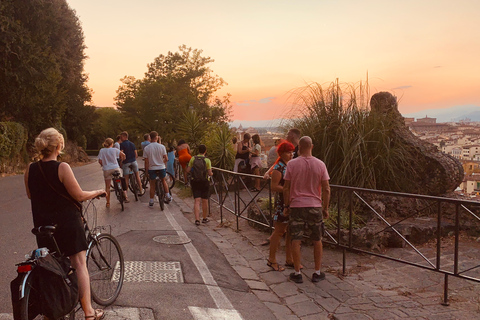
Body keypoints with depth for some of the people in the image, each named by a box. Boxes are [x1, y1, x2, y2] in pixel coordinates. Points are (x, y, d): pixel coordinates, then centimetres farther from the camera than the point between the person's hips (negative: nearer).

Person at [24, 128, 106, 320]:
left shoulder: (30, 169, -2)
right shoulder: (62, 167, -18)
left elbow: (30, 195, 12)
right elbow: (79, 196, -16)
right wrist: (97, 192, 2)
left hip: (43, 223, 5)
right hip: (68, 223, -5)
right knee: (79, 265, 3)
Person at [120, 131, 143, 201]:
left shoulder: (122, 144, -7)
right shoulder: (132, 144, 9)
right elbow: (136, 154, 9)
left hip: (126, 163, -4)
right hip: (133, 161, 4)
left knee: (126, 179, -1)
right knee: (137, 175, 21)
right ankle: (141, 191, 28)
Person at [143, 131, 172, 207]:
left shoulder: (146, 148, -6)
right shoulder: (161, 146, -6)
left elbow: (146, 162, -4)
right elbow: (166, 159, -4)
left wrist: (147, 171, 6)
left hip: (152, 168, 0)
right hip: (161, 167, 0)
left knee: (152, 185, 12)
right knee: (163, 181, 24)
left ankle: (151, 202, 16)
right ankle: (168, 196, 22)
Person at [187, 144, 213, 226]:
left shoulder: (193, 158, -1)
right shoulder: (207, 160, -8)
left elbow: (188, 170, 0)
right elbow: (210, 173, -11)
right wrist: (212, 173, 12)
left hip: (195, 182, 1)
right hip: (204, 182, -1)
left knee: (197, 201, -1)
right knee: (205, 201, 12)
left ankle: (197, 219, -14)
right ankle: (204, 218, 26)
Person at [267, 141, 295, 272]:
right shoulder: (278, 168, -13)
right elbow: (274, 187, -18)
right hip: (282, 203, -8)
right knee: (279, 231, -1)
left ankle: (289, 259, 24)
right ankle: (272, 260, 12)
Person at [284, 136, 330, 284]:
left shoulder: (292, 164, -6)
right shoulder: (320, 164, -2)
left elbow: (286, 188, -4)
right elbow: (326, 189, -2)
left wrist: (286, 206, 6)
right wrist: (325, 208, 7)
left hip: (296, 206, -1)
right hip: (315, 206, 2)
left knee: (296, 240, 5)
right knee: (317, 240, 14)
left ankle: (297, 273, 12)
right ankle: (317, 273, 21)